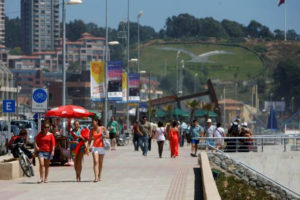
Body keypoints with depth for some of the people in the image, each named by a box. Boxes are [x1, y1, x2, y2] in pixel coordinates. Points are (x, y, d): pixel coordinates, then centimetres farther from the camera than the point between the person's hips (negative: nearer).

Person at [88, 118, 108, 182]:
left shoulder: (102, 128, 1)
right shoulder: (92, 130, 4)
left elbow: (107, 136, 5)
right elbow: (90, 139, 8)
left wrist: (103, 135, -16)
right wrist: (88, 146, -6)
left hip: (101, 146, 1)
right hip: (95, 147, -1)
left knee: (100, 162, 11)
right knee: (95, 162, -14)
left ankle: (99, 176, 27)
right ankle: (96, 177, -21)